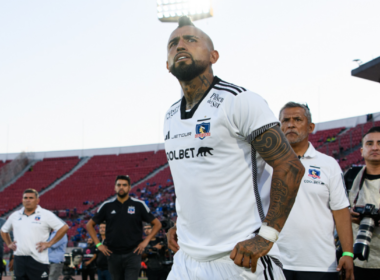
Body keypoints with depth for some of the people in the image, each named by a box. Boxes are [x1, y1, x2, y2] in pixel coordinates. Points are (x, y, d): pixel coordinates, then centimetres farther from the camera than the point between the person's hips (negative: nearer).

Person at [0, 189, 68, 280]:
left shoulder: (46, 214, -2)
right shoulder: (15, 215, 13)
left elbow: (64, 228, -6)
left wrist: (49, 243, -9)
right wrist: (9, 244, 13)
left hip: (38, 259, -5)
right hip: (19, 258, 5)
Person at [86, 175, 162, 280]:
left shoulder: (139, 205, 1)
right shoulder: (107, 206, 5)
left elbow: (157, 224, 7)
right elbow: (89, 225, 14)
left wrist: (145, 241, -3)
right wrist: (98, 244, 4)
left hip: (132, 253, -2)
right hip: (113, 254, 3)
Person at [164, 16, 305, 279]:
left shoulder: (238, 101, -10)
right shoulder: (171, 117, 13)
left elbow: (290, 166, -14)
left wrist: (266, 236, -20)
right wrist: (180, 223, 15)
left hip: (241, 257, -7)